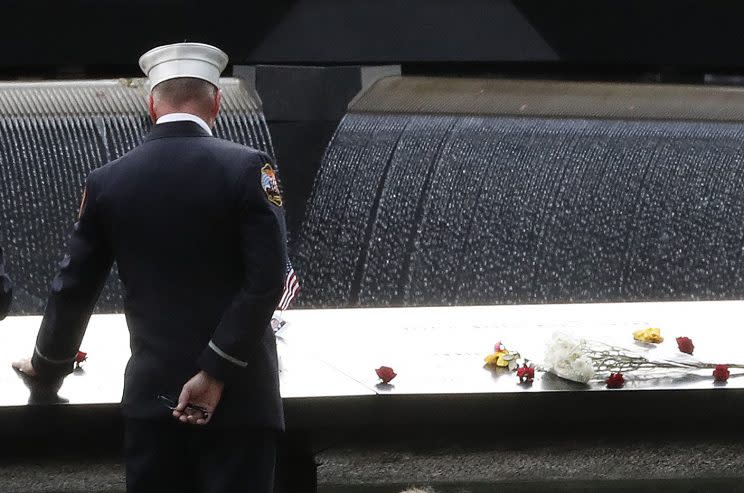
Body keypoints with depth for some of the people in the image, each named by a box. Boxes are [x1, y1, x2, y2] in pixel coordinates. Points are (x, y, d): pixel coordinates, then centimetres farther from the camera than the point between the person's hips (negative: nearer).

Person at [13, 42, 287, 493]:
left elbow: (74, 288, 11)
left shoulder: (108, 181, 4)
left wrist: (50, 363, 26)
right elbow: (267, 280, -14)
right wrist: (216, 373, -13)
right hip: (238, 397, -3)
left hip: (152, 395, 3)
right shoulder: (248, 168, -6)